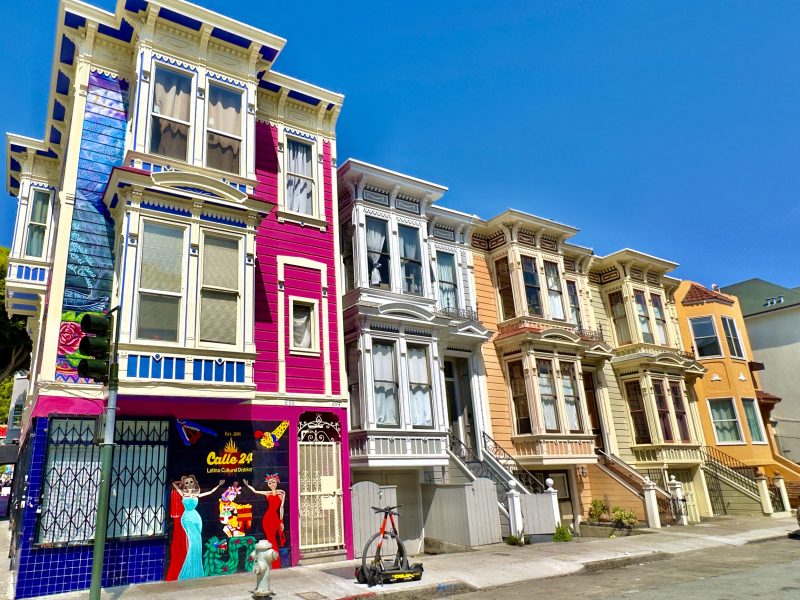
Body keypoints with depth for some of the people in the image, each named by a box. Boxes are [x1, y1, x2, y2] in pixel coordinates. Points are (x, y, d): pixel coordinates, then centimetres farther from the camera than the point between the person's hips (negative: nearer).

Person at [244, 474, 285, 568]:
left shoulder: (281, 493, 4)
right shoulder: (267, 493, 10)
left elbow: (281, 507, 1)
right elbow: (255, 491, 24)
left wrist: (281, 521, -2)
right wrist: (247, 485, 27)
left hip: (275, 518, -2)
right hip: (267, 518, 2)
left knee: (274, 541, -1)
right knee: (270, 541, 3)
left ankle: (276, 565, 6)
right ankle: (273, 564, 10)